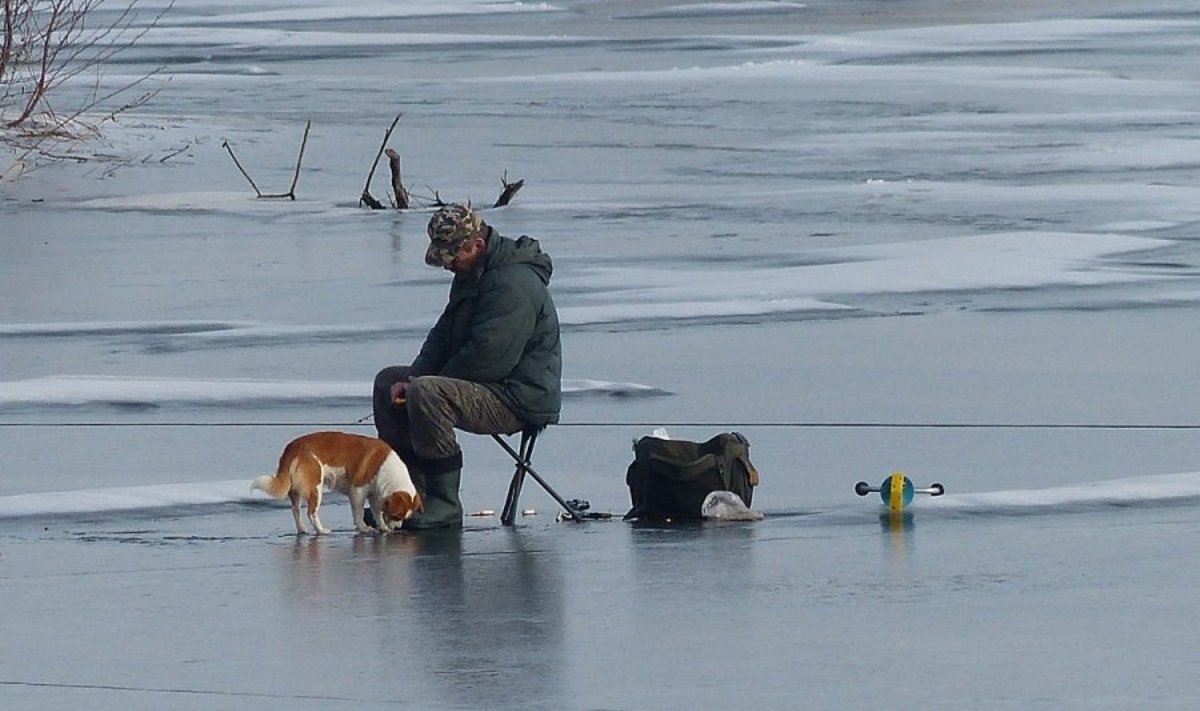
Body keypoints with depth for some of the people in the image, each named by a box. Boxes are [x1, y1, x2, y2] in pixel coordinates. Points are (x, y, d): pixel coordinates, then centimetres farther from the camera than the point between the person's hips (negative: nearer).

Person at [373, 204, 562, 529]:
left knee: (426, 394, -33)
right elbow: (443, 336, 17)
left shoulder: (514, 283, -21)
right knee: (388, 381, 15)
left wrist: (420, 384, -15)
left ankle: (444, 506, -29)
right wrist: (413, 378, -2)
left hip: (518, 401, -11)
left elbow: (486, 358, -25)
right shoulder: (470, 275, 14)